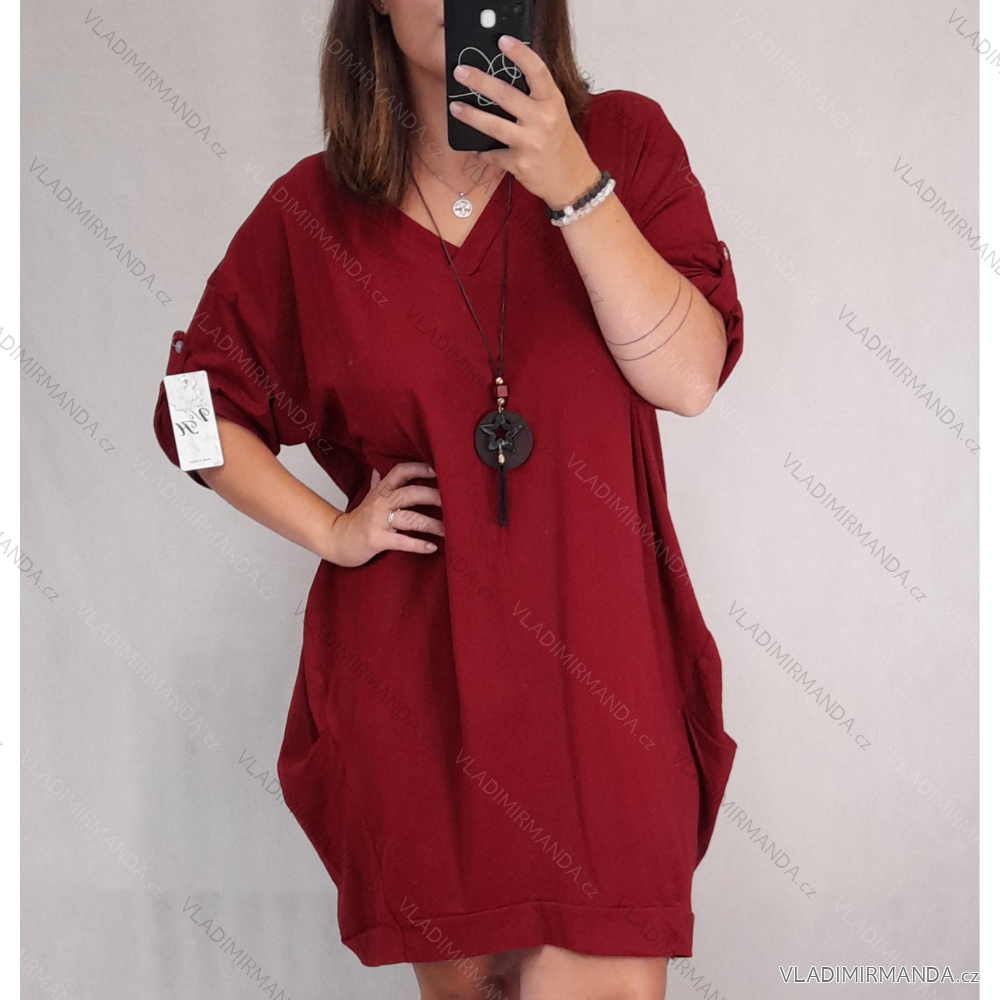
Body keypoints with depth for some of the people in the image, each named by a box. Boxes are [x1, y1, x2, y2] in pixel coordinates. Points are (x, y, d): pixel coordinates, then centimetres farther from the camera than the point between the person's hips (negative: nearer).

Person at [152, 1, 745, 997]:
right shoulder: (308, 214, 3)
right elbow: (199, 410, 13)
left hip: (597, 667, -1)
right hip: (411, 675, 1)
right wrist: (331, 530, 1)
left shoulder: (622, 141, 1)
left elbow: (688, 376, -10)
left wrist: (574, 188, -19)